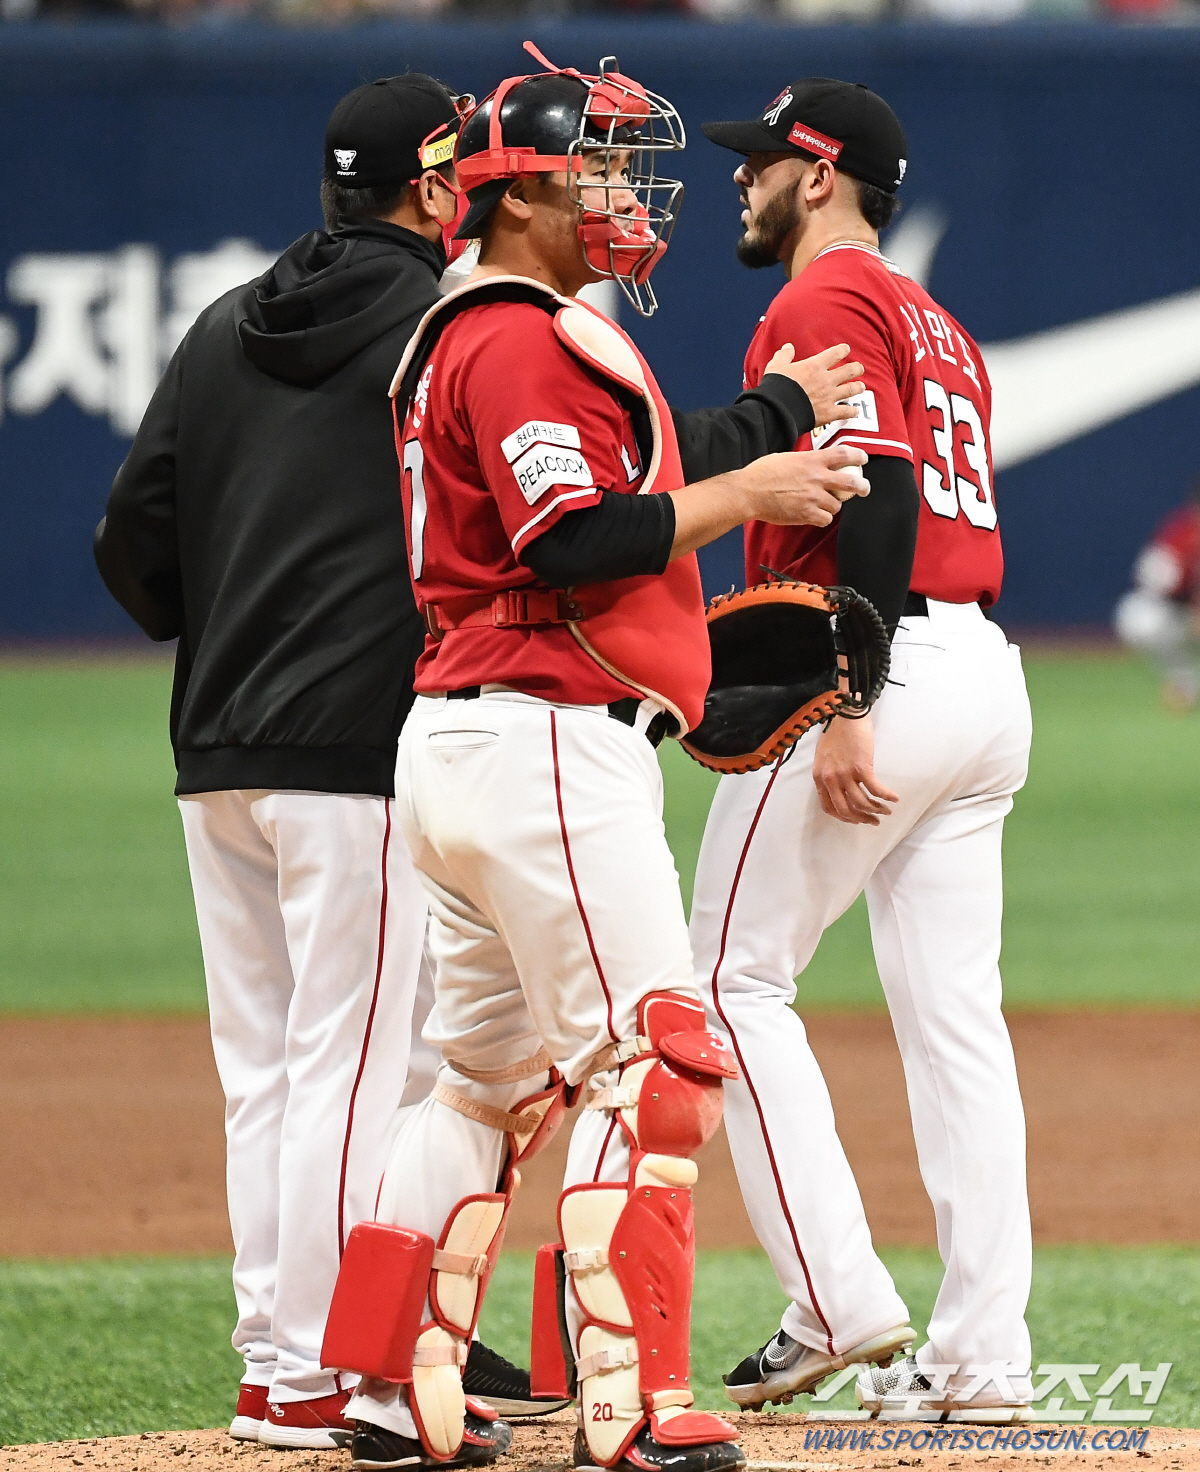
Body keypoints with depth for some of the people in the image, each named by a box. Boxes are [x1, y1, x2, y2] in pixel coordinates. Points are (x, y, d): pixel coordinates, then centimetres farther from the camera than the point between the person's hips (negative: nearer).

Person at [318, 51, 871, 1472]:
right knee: (653, 1064, -11)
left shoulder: (458, 337, 20)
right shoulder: (524, 341, -12)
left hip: (457, 739, 11)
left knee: (491, 1077, 17)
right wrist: (744, 496, -15)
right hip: (549, 745, -11)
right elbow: (576, 542, -22)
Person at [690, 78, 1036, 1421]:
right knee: (954, 1015, 6)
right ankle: (982, 1357, 3)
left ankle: (841, 1304, -7)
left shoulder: (823, 303, -7)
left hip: (885, 665, -9)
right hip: (987, 668, 9)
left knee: (737, 975, 0)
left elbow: (879, 495, -19)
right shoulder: (936, 325, 23)